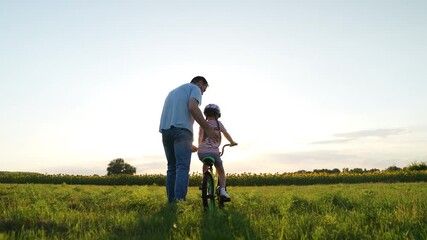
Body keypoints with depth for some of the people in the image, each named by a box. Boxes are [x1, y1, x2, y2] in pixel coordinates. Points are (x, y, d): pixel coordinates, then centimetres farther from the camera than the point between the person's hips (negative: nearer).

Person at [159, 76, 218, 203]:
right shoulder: (194, 88, 11)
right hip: (181, 129, -7)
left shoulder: (173, 91, 35)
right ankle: (179, 201, -20)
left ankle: (171, 201, 6)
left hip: (165, 130, 7)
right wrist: (207, 128, -5)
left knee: (172, 168, 9)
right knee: (182, 167, -11)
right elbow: (193, 108, -12)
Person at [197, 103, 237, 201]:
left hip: (201, 152, 2)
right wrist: (232, 142, 27)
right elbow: (226, 134, 10)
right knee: (221, 171, 18)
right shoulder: (218, 123, 7)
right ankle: (222, 190, 1)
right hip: (214, 152, -2)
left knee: (205, 165, 35)